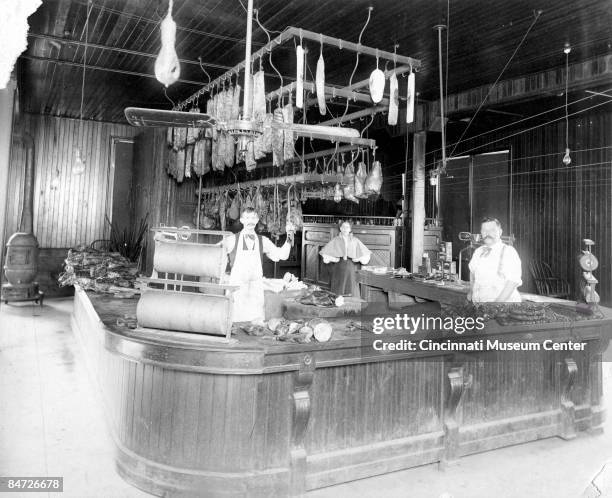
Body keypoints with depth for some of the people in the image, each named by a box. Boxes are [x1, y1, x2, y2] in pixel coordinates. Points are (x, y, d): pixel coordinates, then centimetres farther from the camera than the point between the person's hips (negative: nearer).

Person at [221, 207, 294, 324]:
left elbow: (282, 255, 4)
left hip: (256, 290, 2)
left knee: (258, 323, 2)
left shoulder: (262, 241, 7)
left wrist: (289, 238, -4)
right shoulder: (232, 240, -1)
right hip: (236, 287, -2)